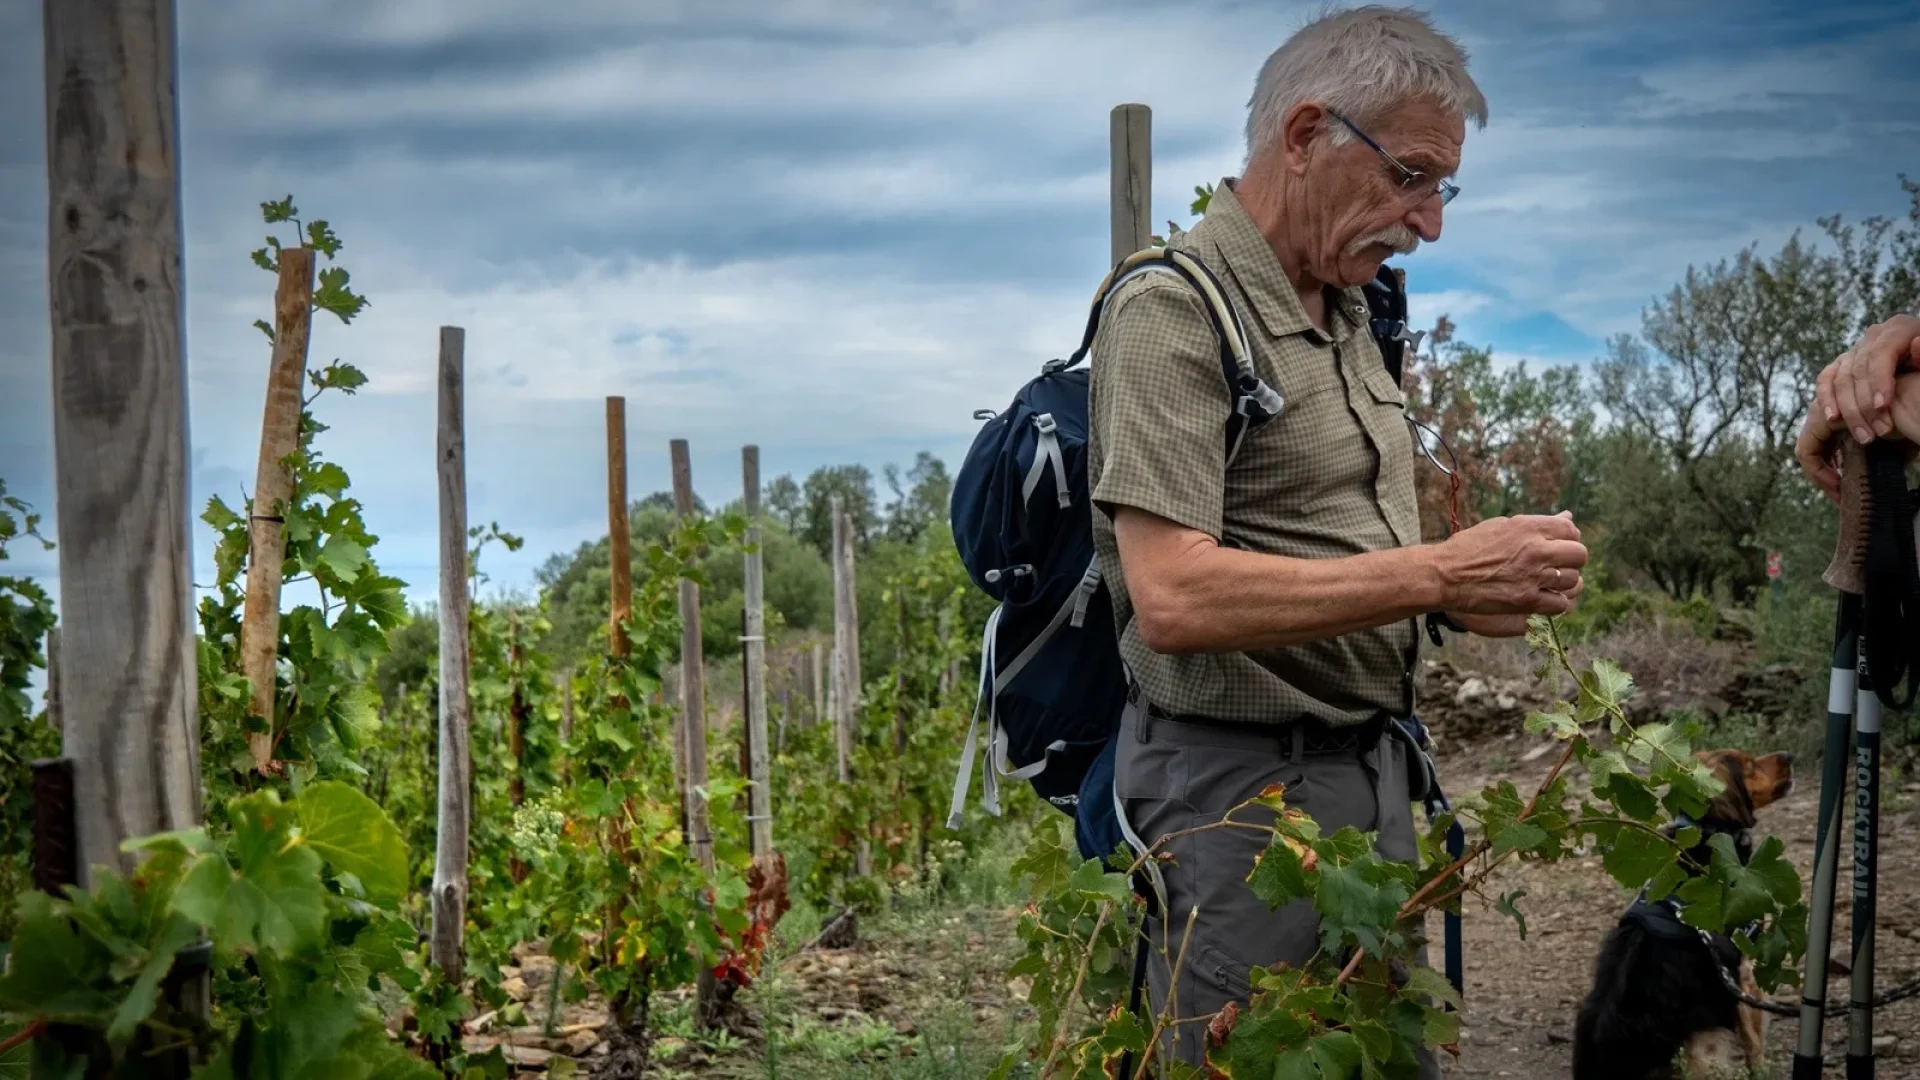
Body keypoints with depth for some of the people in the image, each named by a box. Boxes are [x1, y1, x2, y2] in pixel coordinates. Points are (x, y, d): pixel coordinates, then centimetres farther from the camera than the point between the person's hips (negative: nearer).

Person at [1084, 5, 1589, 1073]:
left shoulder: (1352, 313, 13)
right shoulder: (1174, 310, -15)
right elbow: (1171, 600, -26)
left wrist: (1476, 586, 2)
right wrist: (1436, 573, -24)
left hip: (1371, 773, 9)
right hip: (1239, 786, -9)